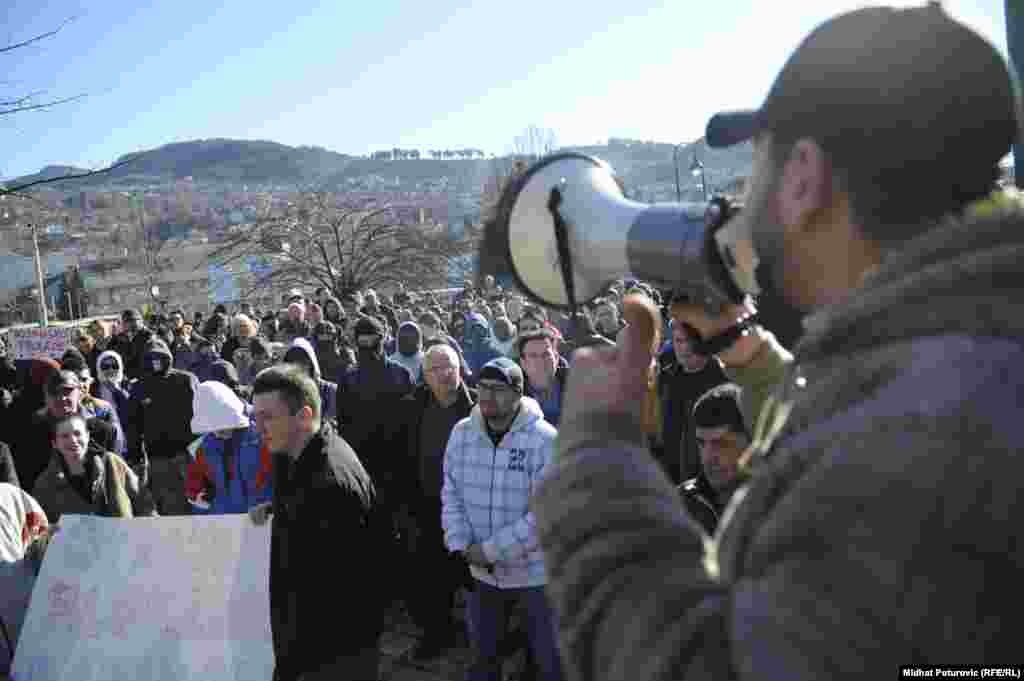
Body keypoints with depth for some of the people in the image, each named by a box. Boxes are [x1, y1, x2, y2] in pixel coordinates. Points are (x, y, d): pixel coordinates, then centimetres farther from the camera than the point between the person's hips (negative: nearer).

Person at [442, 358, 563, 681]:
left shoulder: (545, 440, -18)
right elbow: (452, 495, 2)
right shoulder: (462, 433, -2)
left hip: (537, 573, -4)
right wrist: (462, 545, -13)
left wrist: (491, 550, -21)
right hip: (483, 572, 4)